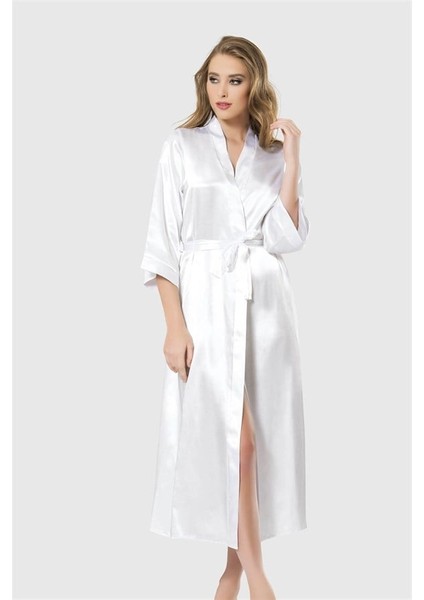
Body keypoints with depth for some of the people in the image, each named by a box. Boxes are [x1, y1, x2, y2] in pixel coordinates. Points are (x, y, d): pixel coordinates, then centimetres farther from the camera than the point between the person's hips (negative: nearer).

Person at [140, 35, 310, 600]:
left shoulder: (273, 154, 10)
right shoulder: (182, 146, 2)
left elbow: (286, 238, -2)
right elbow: (164, 240, -2)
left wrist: (292, 159, -6)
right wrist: (175, 325, -9)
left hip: (265, 302, 3)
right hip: (207, 299, -3)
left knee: (257, 436, 6)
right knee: (234, 439, -9)